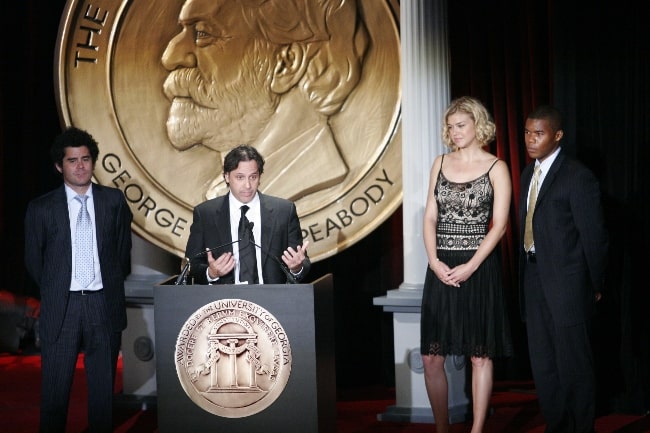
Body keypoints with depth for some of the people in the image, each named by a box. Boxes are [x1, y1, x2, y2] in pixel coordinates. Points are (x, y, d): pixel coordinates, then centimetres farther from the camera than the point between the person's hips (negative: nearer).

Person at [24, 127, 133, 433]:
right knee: (55, 389, 4)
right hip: (61, 306, -1)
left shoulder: (114, 201, 4)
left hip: (104, 304, 1)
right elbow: (33, 261, 9)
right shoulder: (42, 208, 0)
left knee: (103, 389, 9)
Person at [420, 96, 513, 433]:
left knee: (480, 354, 2)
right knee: (431, 356, 1)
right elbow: (430, 217, 8)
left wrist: (470, 267, -14)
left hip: (479, 267, -4)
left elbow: (499, 225, -6)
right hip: (441, 268, 4)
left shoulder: (496, 168, -1)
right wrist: (435, 261, -6)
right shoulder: (440, 164, 11)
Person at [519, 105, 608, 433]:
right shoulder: (529, 173, 11)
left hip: (567, 283, -7)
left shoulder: (578, 178, -12)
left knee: (573, 365, 3)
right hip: (534, 280, 7)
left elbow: (594, 236, -10)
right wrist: (526, 275, 7)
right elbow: (527, 229, 11)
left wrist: (596, 286, -5)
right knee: (542, 365, 14)